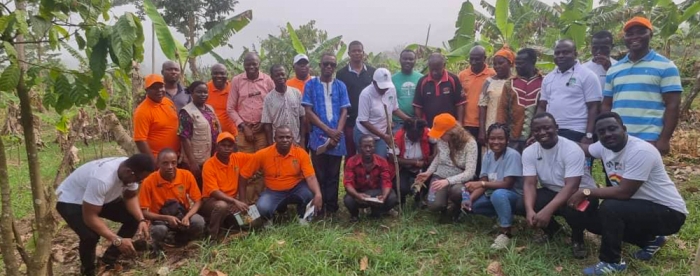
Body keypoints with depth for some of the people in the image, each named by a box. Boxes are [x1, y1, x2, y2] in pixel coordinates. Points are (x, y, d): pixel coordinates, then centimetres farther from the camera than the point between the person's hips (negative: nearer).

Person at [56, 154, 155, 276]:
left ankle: (109, 260, 10)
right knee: (91, 236, -30)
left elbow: (131, 196, -4)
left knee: (134, 217, -8)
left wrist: (141, 220, -21)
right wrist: (117, 240, -39)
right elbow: (90, 217, -36)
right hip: (70, 201, -7)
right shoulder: (102, 179, -42)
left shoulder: (131, 171, -19)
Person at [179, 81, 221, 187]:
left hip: (212, 158, 7)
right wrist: (192, 162, -20)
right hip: (197, 161, -7)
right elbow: (185, 138, -17)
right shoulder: (187, 112, -13)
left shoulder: (210, 108, 9)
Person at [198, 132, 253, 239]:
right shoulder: (209, 165, -17)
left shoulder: (237, 158, -4)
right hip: (211, 201, -5)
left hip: (231, 201, 5)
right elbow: (214, 192, -24)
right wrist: (235, 201, -35)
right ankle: (212, 237, -16)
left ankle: (224, 220, 13)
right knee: (222, 205, -39)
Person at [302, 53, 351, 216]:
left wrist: (337, 133, -10)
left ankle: (332, 207, 15)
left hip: (337, 137, 2)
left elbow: (344, 112, 5)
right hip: (318, 136, -1)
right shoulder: (311, 84, 3)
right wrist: (328, 130, -11)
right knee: (320, 175, 5)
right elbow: (309, 111, -3)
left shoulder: (340, 86, 8)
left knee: (333, 175, 7)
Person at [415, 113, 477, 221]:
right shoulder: (441, 139, -6)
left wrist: (448, 181, -39)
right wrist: (429, 172, 2)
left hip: (459, 179, -3)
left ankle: (457, 207, -1)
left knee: (456, 191, -39)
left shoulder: (469, 143, -20)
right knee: (434, 206, -24)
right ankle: (444, 199, 15)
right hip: (440, 176, 3)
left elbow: (470, 172, -26)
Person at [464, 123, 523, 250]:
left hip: (514, 196, -8)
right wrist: (471, 197, -20)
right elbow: (484, 183, -3)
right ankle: (504, 217, 10)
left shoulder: (512, 155, -21)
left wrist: (481, 183, -30)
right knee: (470, 202, -8)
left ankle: (505, 232, -20)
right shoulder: (488, 155, -1)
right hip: (493, 195, 8)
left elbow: (507, 184, -26)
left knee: (498, 194, -39)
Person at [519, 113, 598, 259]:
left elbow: (571, 187, -33)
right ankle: (551, 228, 12)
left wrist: (547, 210, -45)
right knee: (522, 205, -21)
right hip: (552, 192, 5)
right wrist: (530, 209, -36)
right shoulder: (529, 152, -9)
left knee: (574, 210, -39)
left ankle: (577, 237, 0)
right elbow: (529, 184, -16)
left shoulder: (572, 149, -25)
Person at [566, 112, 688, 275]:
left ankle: (612, 262, -8)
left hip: (669, 212, -9)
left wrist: (586, 193, -19)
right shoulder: (605, 146, -4)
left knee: (609, 208, -29)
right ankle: (650, 241, 20)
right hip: (641, 205, 9)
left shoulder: (640, 151, -28)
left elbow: (623, 192, -30)